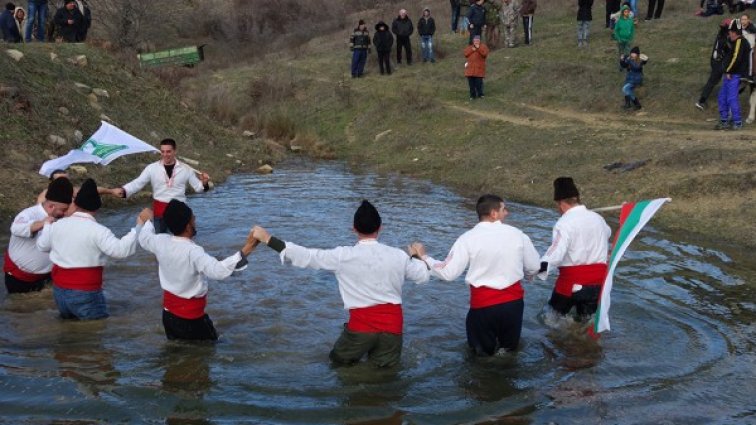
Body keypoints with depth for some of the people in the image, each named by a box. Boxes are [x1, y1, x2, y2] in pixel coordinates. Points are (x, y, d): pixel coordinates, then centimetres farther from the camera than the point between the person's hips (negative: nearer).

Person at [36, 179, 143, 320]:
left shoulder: (57, 225, 3)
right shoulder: (98, 231, -17)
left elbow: (42, 245, 20)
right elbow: (121, 249, -26)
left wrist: (47, 223, 36)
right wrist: (138, 227, -22)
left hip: (59, 291, 6)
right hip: (85, 294, -6)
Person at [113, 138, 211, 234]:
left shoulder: (185, 169, -1)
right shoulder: (152, 168, -3)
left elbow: (197, 187, 2)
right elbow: (137, 183, -6)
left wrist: (204, 183, -21)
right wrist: (122, 190, -23)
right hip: (159, 210, 0)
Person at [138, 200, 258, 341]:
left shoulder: (161, 242, -8)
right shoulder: (193, 252, -31)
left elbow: (144, 238, 17)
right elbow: (218, 271, -44)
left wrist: (148, 221, 37)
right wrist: (244, 251, -48)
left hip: (168, 313, 8)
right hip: (191, 318, -8)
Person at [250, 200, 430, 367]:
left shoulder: (343, 256, -8)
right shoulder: (398, 256, -1)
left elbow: (305, 256, -4)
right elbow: (424, 275, 13)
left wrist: (268, 239, 3)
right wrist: (418, 256, 35)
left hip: (362, 325, -2)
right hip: (392, 324, 2)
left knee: (339, 360, 22)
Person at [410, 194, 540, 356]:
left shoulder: (468, 238, -10)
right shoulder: (517, 234, -3)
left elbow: (448, 273, -11)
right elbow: (534, 268, 6)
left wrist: (424, 257, 3)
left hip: (483, 304, -1)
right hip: (514, 301, 2)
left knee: (481, 348, 21)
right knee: (511, 345, 24)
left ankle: (486, 349, -9)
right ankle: (506, 348, -6)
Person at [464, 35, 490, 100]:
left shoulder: (483, 46, 6)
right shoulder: (469, 47, 18)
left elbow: (485, 54, -12)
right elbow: (466, 54, 4)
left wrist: (478, 48, -14)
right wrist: (472, 50, -7)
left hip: (479, 68, -4)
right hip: (470, 68, 4)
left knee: (478, 82, -10)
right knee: (471, 82, 3)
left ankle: (480, 94, 6)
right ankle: (472, 95, 12)